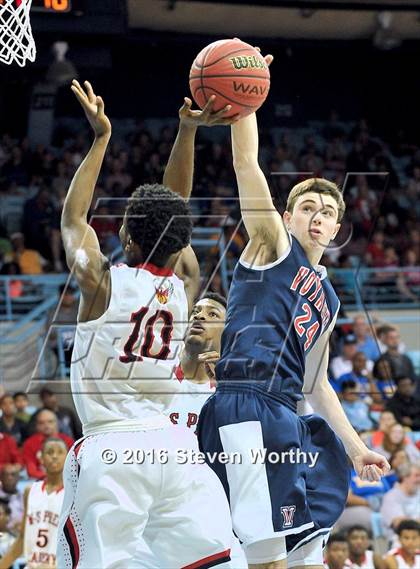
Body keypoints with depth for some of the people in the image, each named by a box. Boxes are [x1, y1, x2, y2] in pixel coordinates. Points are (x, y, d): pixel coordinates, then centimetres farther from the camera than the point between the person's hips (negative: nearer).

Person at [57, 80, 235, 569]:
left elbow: (72, 218, 15)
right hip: (175, 446, 3)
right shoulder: (185, 283, 6)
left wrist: (101, 138, 19)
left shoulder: (101, 281, -3)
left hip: (110, 450, -3)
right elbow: (171, 216, 21)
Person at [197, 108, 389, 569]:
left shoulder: (327, 301, 25)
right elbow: (245, 163, -4)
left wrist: (355, 448, 27)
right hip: (247, 406, -8)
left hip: (286, 418, 8)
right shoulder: (273, 245, 7)